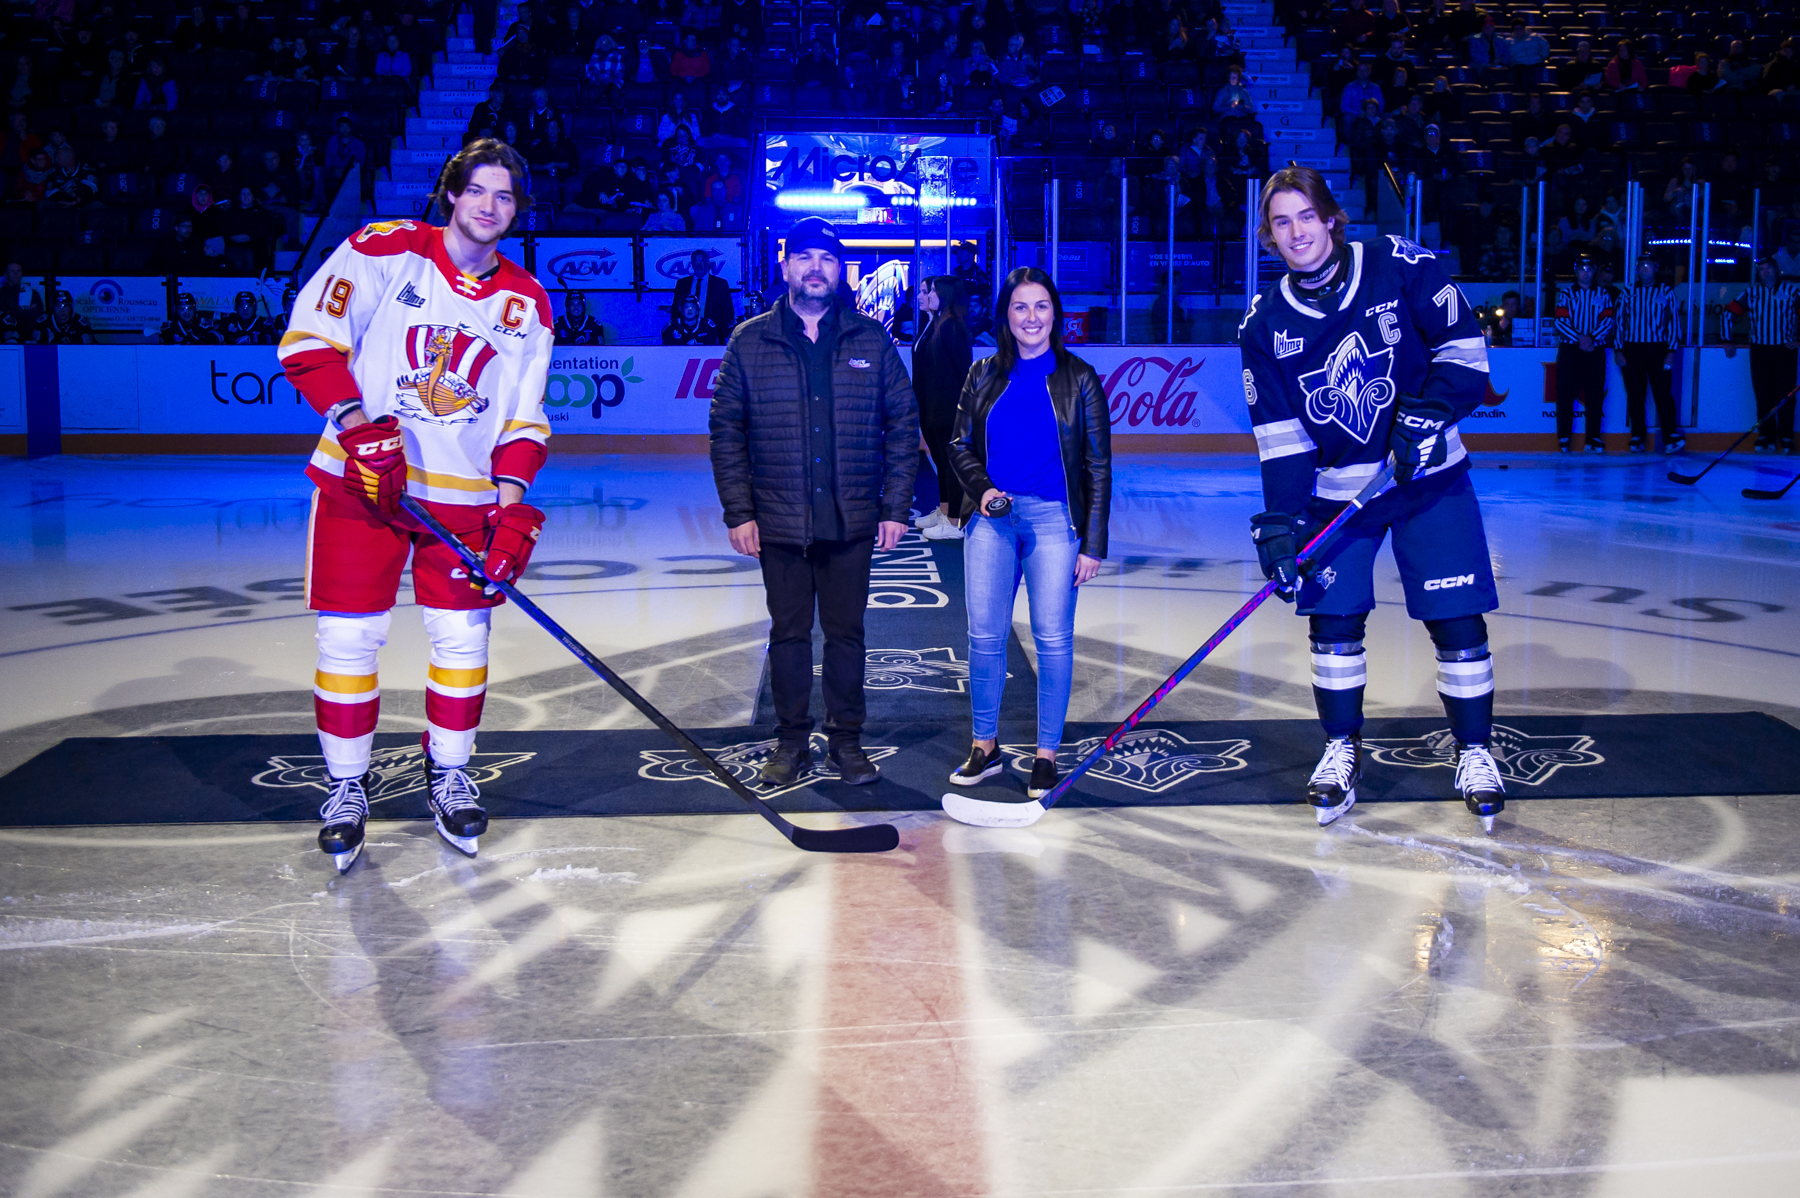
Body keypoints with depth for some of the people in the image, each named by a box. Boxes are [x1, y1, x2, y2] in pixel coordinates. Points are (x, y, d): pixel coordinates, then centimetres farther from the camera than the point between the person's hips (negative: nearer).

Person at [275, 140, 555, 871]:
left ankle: (448, 776, 24)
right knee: (349, 635, -2)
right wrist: (357, 426, -20)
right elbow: (307, 342, -8)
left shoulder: (526, 304, 6)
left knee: (463, 636, 4)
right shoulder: (384, 250, -4)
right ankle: (346, 788, 15)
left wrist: (510, 507, -6)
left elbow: (524, 418, 6)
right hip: (362, 476, -3)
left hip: (465, 492, 3)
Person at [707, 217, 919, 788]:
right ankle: (791, 742, 21)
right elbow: (726, 430, 3)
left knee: (846, 632, 8)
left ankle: (846, 741, 21)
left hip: (852, 522, 0)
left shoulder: (871, 340, 4)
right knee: (788, 633, 9)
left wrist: (895, 507, -1)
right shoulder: (750, 342, 2)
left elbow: (903, 425, 5)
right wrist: (739, 513, -4)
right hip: (779, 523, 0)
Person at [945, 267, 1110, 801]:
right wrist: (982, 489, -8)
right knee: (985, 635, 2)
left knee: (1053, 637, 0)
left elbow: (1097, 466, 2)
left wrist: (1093, 543, -3)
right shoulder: (984, 376, 9)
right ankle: (984, 746, 18)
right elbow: (960, 446, 13)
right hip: (991, 518, 2)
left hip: (1054, 518, -2)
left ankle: (1047, 755, 11)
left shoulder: (1079, 380, 2)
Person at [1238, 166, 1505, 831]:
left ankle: (1473, 752, 15)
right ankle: (1342, 750, 20)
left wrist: (1430, 414, -20)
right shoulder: (1265, 322, -3)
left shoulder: (1400, 266, -10)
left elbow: (1462, 342, -6)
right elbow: (1279, 433, -4)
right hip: (1334, 487, 2)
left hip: (1427, 474, -2)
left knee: (1456, 616, -2)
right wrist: (1281, 521, -11)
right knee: (1332, 619, 2)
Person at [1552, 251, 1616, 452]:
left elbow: (1608, 320, 1)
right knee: (1566, 393, -3)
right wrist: (1579, 338, -15)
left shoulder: (1603, 294, 10)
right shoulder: (1566, 293, 6)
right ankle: (1564, 437, 3)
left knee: (1595, 395, 0)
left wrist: (1592, 338, -15)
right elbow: (1560, 321, -3)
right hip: (1569, 349, -1)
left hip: (1595, 350, 1)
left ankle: (1593, 439, 5)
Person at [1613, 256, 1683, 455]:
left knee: (1662, 392, -8)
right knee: (1635, 394, 2)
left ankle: (1671, 436, -7)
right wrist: (1618, 350, 1)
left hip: (1657, 349, -1)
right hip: (1631, 349, 2)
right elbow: (1619, 321, 9)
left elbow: (1673, 322, 5)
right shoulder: (1627, 291, 9)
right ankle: (1637, 437, 9)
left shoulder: (1666, 291, 6)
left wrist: (1671, 351, -4)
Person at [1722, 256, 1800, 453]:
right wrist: (1728, 341, 6)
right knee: (1763, 396, -1)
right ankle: (1766, 438, 4)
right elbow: (1727, 314, 10)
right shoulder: (1751, 293, 8)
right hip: (1759, 350, 1)